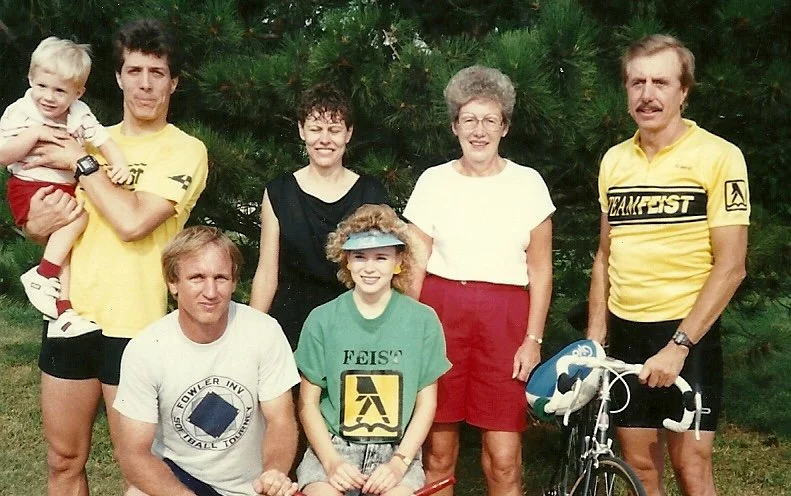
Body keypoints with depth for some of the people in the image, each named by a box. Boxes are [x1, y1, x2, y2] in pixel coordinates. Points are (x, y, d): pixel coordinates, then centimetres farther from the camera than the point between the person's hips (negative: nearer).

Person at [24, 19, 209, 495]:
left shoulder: (186, 150, -6)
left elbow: (132, 221, -21)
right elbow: (42, 221, 19)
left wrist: (82, 162, -11)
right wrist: (38, 223, -4)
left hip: (132, 326, -5)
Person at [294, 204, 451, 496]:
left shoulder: (423, 320, 0)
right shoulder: (322, 320, 0)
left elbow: (426, 402, 4)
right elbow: (308, 402, 3)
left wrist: (399, 462, -8)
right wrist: (331, 461, -10)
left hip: (398, 450, 0)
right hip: (332, 445, 0)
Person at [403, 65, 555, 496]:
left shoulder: (527, 183, 5)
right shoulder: (433, 181, 6)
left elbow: (540, 271, 5)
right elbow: (415, 266, 7)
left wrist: (533, 339, -2)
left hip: (505, 319, 0)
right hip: (440, 313, 1)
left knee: (503, 459, -3)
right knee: (438, 452, 3)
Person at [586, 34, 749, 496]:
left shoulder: (718, 156, -9)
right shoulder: (614, 160, 6)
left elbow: (730, 266, -13)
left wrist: (679, 345, -18)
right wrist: (595, 336, 6)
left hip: (688, 334, -4)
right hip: (626, 332, 5)